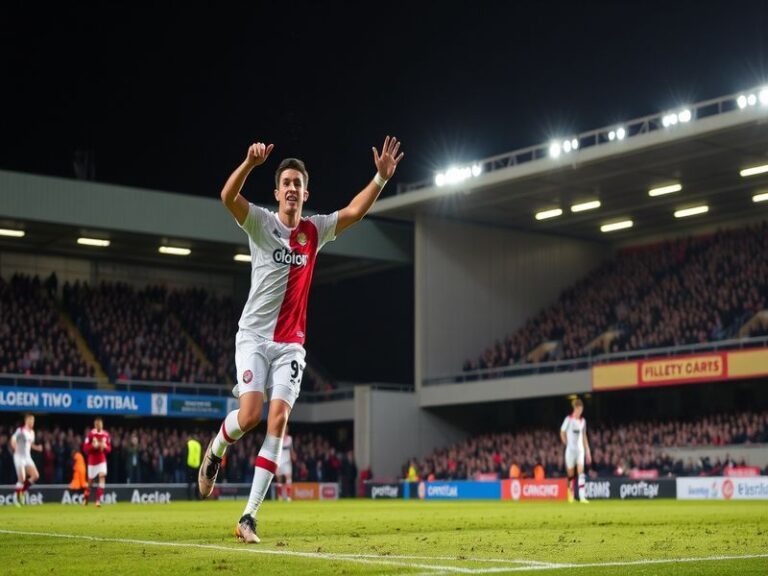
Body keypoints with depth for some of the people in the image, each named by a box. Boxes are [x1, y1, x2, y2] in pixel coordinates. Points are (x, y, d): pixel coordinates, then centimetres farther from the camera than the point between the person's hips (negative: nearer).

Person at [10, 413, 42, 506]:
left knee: (36, 475, -4)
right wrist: (16, 448, -35)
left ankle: (23, 490, 14)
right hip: (19, 457, -7)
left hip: (28, 457, 7)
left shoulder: (32, 432, 11)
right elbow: (13, 440, -20)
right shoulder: (20, 430, -12)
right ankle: (18, 498, 5)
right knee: (22, 479, -10)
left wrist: (37, 447, 7)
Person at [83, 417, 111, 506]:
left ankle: (98, 500, -18)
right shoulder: (90, 434, -7)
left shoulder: (106, 434, 2)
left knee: (102, 476, -17)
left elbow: (109, 448, 8)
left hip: (102, 460, 2)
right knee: (90, 480, 8)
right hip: (92, 460, -2)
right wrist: (93, 446, -24)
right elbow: (86, 448, -8)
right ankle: (85, 498, 33)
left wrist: (105, 446, -13)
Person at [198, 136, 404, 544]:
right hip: (254, 336, -3)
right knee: (250, 414, -18)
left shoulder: (315, 230, 8)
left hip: (291, 344, 3)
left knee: (278, 421, -10)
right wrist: (251, 163, -36)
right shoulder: (261, 222, -2)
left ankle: (249, 517, -8)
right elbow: (227, 197, -20)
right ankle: (215, 451, 18)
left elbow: (355, 211, 0)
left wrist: (381, 177, -13)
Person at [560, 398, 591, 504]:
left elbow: (584, 436, 16)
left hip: (580, 449, 3)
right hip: (570, 449, -3)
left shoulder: (583, 421, 9)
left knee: (581, 473, -11)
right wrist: (567, 444, -2)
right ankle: (570, 495, 22)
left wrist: (587, 451, 14)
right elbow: (562, 433, 3)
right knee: (571, 474, 4)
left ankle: (582, 497, -17)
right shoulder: (568, 419, -5)